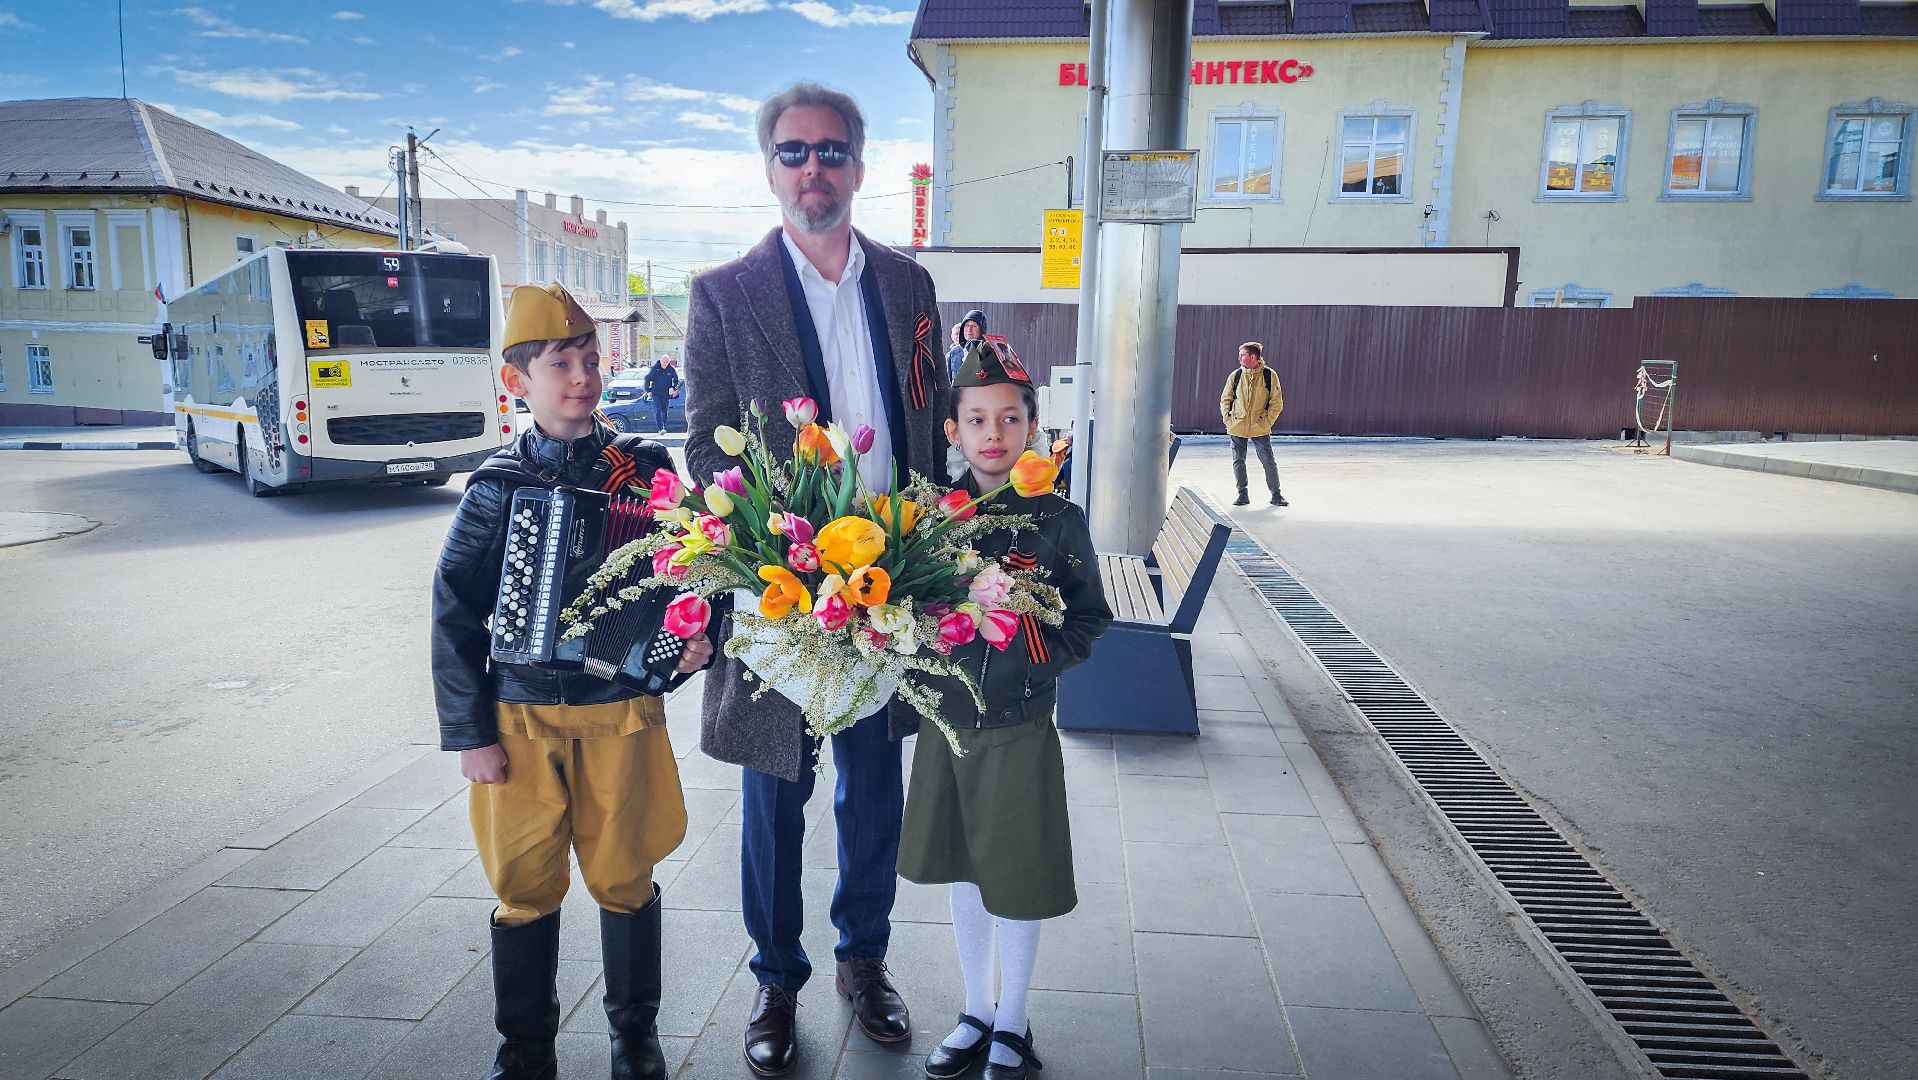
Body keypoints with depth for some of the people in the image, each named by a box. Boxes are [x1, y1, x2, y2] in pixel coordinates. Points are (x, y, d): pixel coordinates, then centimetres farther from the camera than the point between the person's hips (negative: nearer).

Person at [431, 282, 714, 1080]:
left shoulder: (645, 468, -1)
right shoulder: (499, 487, -2)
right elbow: (455, 614, 0)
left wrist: (699, 636, -14)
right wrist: (469, 733, -3)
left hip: (622, 713, 0)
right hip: (521, 721, 0)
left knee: (625, 880, 11)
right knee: (525, 888, 11)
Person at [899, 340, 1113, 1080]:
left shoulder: (1057, 521, -8)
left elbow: (1090, 620, -2)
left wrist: (1042, 647, -18)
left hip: (1022, 729, -2)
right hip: (947, 722, 3)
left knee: (1018, 880, 9)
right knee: (962, 874, 17)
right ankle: (976, 1012, 39)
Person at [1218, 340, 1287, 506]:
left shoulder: (1269, 376, -5)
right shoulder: (1235, 375, 1)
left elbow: (1277, 403, -1)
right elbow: (1225, 399, 10)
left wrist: (1267, 422, -8)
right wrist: (1227, 419, -2)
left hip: (1260, 429, -2)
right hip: (1237, 428, 2)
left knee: (1269, 462, 0)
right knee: (1238, 461, 6)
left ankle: (1276, 495, 12)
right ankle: (1242, 494, 18)